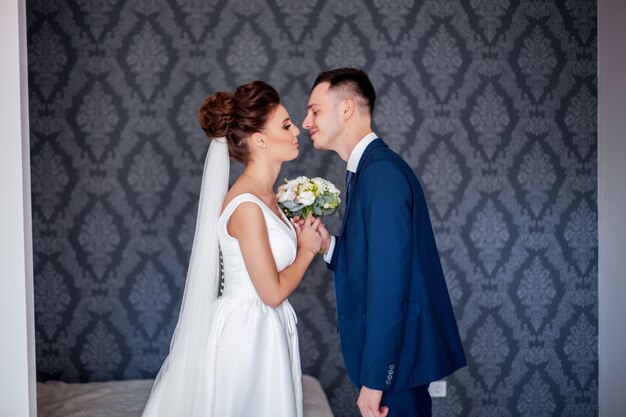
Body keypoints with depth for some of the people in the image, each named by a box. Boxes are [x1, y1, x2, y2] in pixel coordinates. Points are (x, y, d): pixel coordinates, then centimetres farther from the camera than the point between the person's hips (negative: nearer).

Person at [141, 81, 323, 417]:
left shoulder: (262, 195, 6)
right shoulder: (246, 205, -22)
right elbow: (273, 292, -19)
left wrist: (302, 239, 2)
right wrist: (307, 249, -6)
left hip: (261, 330, 9)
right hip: (246, 332, -9)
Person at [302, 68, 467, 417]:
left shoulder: (381, 172, -18)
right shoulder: (371, 168, 12)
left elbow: (389, 282, -24)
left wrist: (373, 379, -23)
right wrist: (329, 244, -3)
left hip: (397, 356, -9)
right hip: (399, 352, 9)